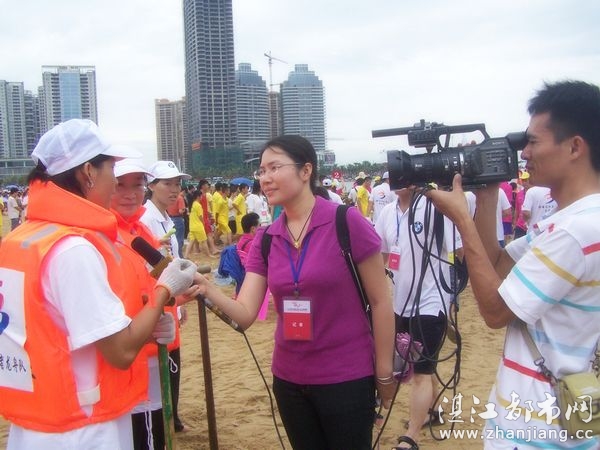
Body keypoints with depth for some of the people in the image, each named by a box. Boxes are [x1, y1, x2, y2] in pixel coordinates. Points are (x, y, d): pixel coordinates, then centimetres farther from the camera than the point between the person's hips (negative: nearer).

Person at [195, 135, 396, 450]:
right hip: (289, 380, 5)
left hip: (346, 379, -4)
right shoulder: (265, 239, 1)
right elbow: (246, 313, -6)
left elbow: (380, 301, -8)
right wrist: (207, 289, -24)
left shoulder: (347, 223, -14)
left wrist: (384, 373, -5)